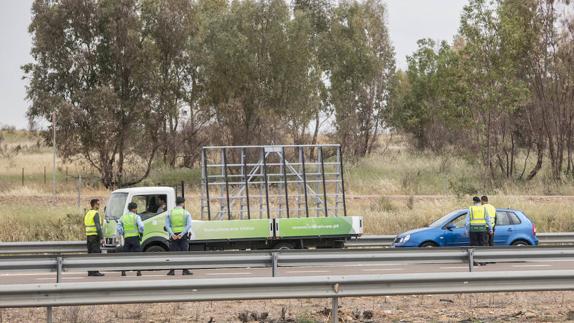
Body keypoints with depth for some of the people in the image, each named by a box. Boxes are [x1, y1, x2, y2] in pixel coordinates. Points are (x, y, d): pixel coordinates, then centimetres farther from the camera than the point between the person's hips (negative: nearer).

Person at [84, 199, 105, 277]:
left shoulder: (87, 214, 15)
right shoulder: (95, 213, -12)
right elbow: (98, 227, -18)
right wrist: (101, 238, -18)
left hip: (88, 236, 9)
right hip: (95, 236, -9)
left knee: (90, 254, 10)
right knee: (96, 253, -8)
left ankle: (90, 271, 10)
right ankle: (95, 271, -11)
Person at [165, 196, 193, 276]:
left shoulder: (170, 213, 5)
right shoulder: (186, 213, 1)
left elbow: (167, 225, -6)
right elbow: (189, 225, -11)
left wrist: (172, 234, -14)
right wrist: (182, 234, -15)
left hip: (173, 235, 1)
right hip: (183, 235, -1)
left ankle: (172, 271, 0)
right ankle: (185, 270, -3)